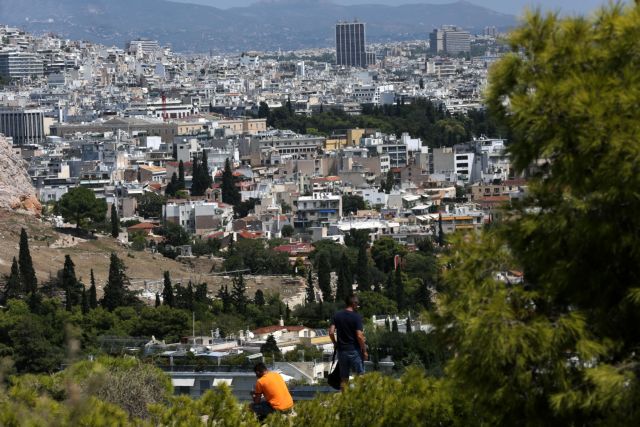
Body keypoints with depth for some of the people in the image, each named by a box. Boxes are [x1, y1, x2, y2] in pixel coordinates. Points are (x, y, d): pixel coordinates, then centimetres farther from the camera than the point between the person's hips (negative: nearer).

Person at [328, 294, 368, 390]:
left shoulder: (337, 316, 3)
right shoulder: (356, 317, -10)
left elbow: (331, 332, -2)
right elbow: (359, 336, -15)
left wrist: (335, 344, 15)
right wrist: (364, 350, -6)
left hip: (341, 350, 4)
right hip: (354, 350, -4)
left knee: (344, 378, 9)